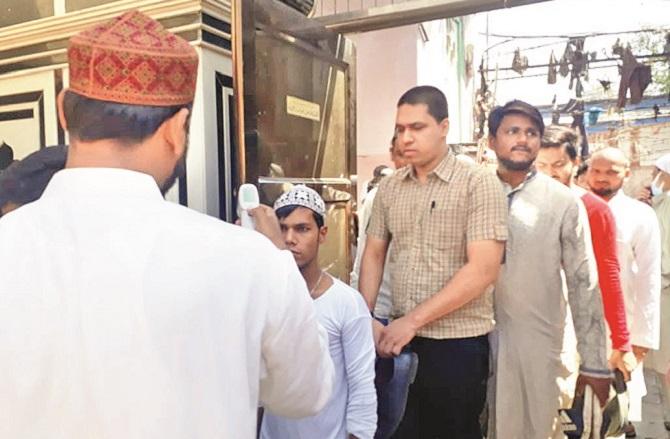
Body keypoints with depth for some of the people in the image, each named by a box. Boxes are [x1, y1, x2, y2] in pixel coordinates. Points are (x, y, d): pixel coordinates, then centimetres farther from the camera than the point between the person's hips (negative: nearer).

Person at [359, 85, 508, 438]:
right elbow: (374, 254, 10)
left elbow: (483, 269, -17)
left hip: (458, 343, -4)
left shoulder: (478, 184, -10)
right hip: (398, 338, 5)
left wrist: (412, 320, -19)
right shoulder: (388, 188, 5)